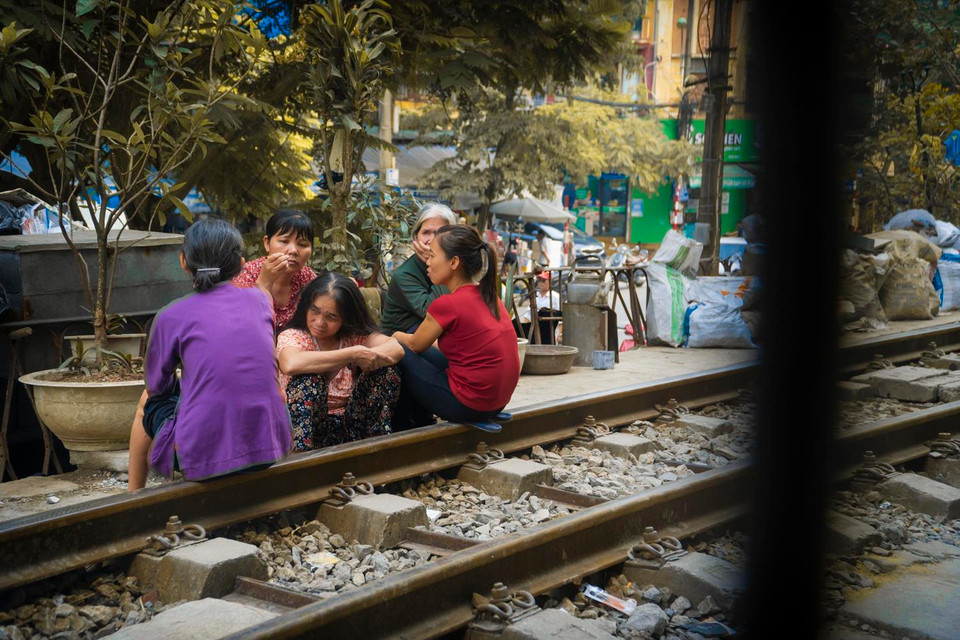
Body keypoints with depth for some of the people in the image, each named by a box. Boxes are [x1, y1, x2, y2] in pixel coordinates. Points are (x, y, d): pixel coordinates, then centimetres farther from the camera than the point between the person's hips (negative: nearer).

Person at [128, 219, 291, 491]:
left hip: (203, 458, -4)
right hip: (271, 449, 4)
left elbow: (156, 388, 12)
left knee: (147, 407, 28)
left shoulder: (171, 317, -2)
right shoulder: (259, 299, 8)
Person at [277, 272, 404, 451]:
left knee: (387, 369, -11)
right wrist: (353, 354, -28)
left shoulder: (355, 337, 5)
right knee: (309, 379, -30)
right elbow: (290, 364, -33)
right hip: (305, 428, -3)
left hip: (349, 428, 3)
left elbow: (396, 349, -13)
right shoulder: (292, 336, -6)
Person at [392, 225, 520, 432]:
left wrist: (397, 336, 23)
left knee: (400, 354, 5)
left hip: (468, 405, -9)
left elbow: (415, 344, 3)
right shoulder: (490, 298, 7)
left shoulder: (448, 304, -18)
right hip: (498, 401, 9)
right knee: (422, 354, 20)